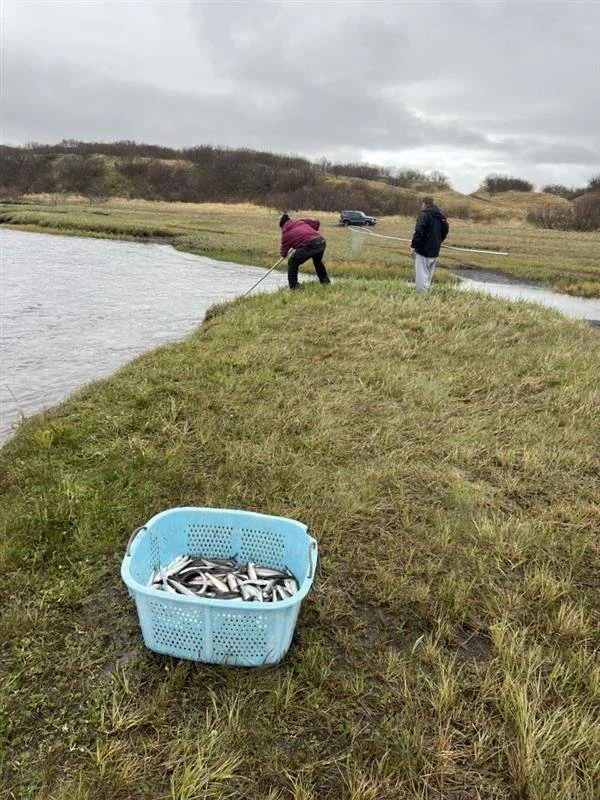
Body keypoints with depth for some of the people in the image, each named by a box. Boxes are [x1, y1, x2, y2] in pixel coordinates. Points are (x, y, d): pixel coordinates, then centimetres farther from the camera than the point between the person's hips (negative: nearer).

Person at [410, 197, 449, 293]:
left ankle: (422, 294, -9)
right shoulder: (440, 216, 14)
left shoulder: (424, 214, -11)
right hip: (434, 251, 8)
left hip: (423, 249, -8)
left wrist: (413, 246, -16)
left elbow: (418, 231, -21)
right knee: (429, 274, 16)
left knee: (421, 274, -6)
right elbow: (445, 230, 21)